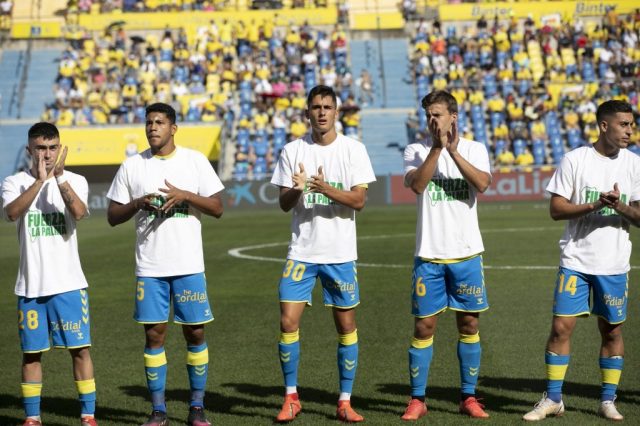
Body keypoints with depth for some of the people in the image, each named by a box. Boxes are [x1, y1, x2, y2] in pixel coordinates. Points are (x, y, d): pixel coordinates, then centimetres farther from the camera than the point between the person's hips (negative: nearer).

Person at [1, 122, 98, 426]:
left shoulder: (75, 181, 3)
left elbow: (79, 212, -18)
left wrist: (59, 176, -25)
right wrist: (40, 179, -28)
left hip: (69, 283, 0)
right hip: (30, 285, 0)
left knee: (80, 348, -1)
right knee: (31, 352, 6)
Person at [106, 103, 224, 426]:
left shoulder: (195, 160, 1)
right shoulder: (132, 165, 4)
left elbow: (217, 208, -1)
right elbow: (112, 216, 6)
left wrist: (185, 195, -16)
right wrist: (138, 203, -13)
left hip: (189, 265, -1)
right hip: (149, 267, 1)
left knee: (195, 332, 2)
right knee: (154, 334, 2)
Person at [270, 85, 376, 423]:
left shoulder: (353, 150, -1)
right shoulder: (292, 151, 2)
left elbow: (359, 200, -9)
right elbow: (284, 203, 1)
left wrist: (327, 189, -25)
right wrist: (296, 189, -21)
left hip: (341, 254, 0)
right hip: (302, 252, 1)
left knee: (346, 325, 3)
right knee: (288, 321, -5)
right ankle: (291, 397, 10)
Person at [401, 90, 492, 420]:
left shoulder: (473, 149, 2)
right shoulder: (415, 151, 2)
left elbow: (482, 184, -16)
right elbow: (417, 185, -17)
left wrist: (452, 150, -21)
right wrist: (437, 147, -22)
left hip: (466, 253, 1)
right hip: (429, 254, 0)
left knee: (469, 324, 5)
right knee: (424, 326, 2)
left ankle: (469, 397, 16)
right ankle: (417, 399, 12)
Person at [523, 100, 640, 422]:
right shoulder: (574, 160, -4)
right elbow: (556, 210, -6)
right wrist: (594, 205, -19)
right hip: (576, 260, -2)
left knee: (612, 331, 7)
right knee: (561, 326, -4)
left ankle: (608, 400, 19)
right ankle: (553, 399, 6)